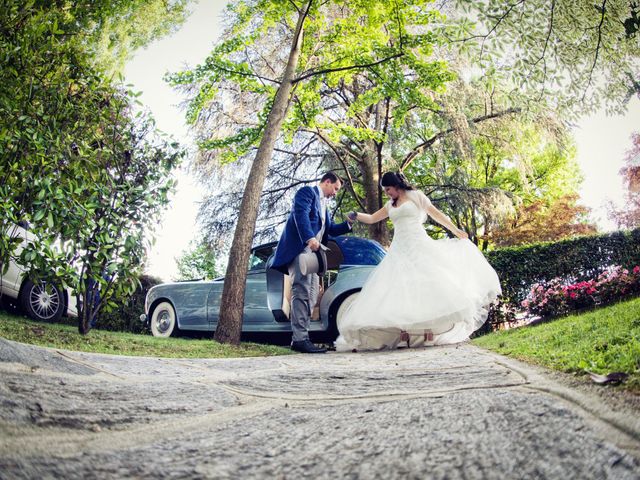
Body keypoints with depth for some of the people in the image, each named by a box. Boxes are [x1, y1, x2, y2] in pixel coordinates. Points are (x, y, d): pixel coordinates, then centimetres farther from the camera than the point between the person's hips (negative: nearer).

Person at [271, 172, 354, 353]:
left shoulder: (324, 205, 31)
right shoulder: (307, 192, 2)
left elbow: (330, 229, 32)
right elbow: (301, 214, -16)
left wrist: (348, 223, 17)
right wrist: (310, 238, -29)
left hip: (312, 252, 10)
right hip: (300, 248, -10)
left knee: (311, 296, 5)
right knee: (302, 292, -17)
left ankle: (299, 338, 7)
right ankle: (300, 339, -20)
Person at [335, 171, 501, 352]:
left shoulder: (415, 196, 6)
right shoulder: (390, 205, 20)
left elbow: (436, 214, 6)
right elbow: (371, 219, 23)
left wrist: (455, 230, 5)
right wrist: (356, 215, 5)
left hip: (418, 246, -5)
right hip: (399, 250, 5)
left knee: (424, 284, -12)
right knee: (399, 291, -6)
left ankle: (429, 330, -10)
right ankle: (404, 333, -9)